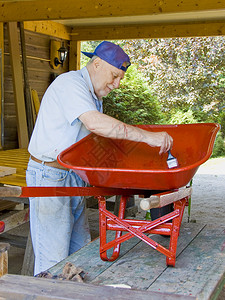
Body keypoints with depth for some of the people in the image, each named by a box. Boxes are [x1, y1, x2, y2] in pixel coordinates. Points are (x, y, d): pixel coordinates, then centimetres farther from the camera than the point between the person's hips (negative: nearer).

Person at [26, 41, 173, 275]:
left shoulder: (94, 95, 16)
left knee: (80, 249, 11)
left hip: (74, 176, 9)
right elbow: (95, 124, -33)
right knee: (53, 258, -5)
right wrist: (146, 136, -32)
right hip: (49, 177, -9)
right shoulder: (70, 84, -17)